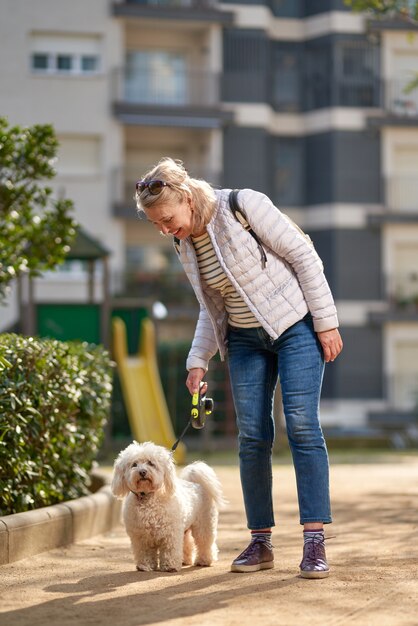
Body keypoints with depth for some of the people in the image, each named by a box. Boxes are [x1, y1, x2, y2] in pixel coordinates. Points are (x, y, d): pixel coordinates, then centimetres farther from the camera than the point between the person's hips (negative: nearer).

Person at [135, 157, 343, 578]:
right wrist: (198, 361, 4)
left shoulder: (244, 206, -16)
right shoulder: (185, 246, 3)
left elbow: (303, 254, -13)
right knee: (252, 436, -1)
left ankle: (315, 543, -14)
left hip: (295, 326, -6)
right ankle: (260, 542, 7)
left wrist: (326, 323, -15)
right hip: (245, 340, 6)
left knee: (302, 424, -13)